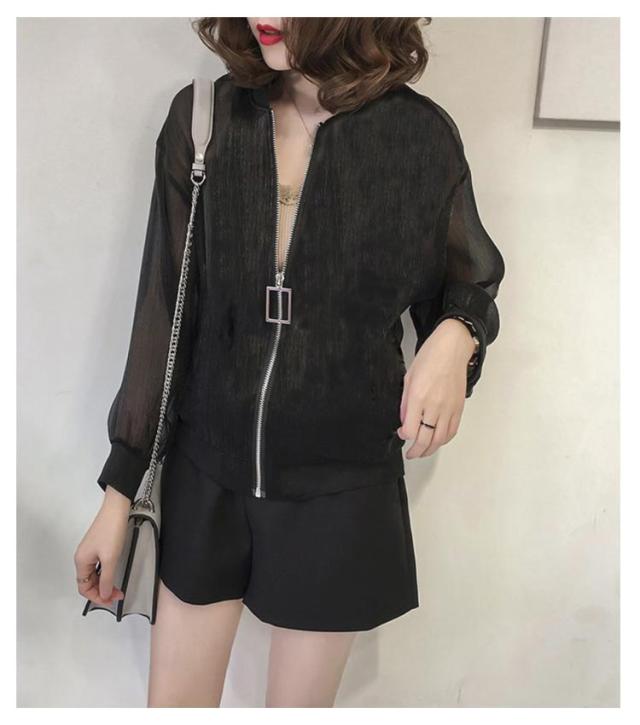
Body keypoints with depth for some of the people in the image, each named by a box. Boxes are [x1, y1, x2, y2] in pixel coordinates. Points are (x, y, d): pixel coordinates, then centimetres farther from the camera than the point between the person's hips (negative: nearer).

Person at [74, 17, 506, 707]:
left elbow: (467, 284, 7)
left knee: (299, 701, 17)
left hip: (340, 493, -1)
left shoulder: (420, 136, -8)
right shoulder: (201, 118, -6)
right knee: (172, 701, 15)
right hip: (204, 479, 2)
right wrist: (119, 491, 0)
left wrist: (455, 335, -19)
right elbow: (164, 312, -3)